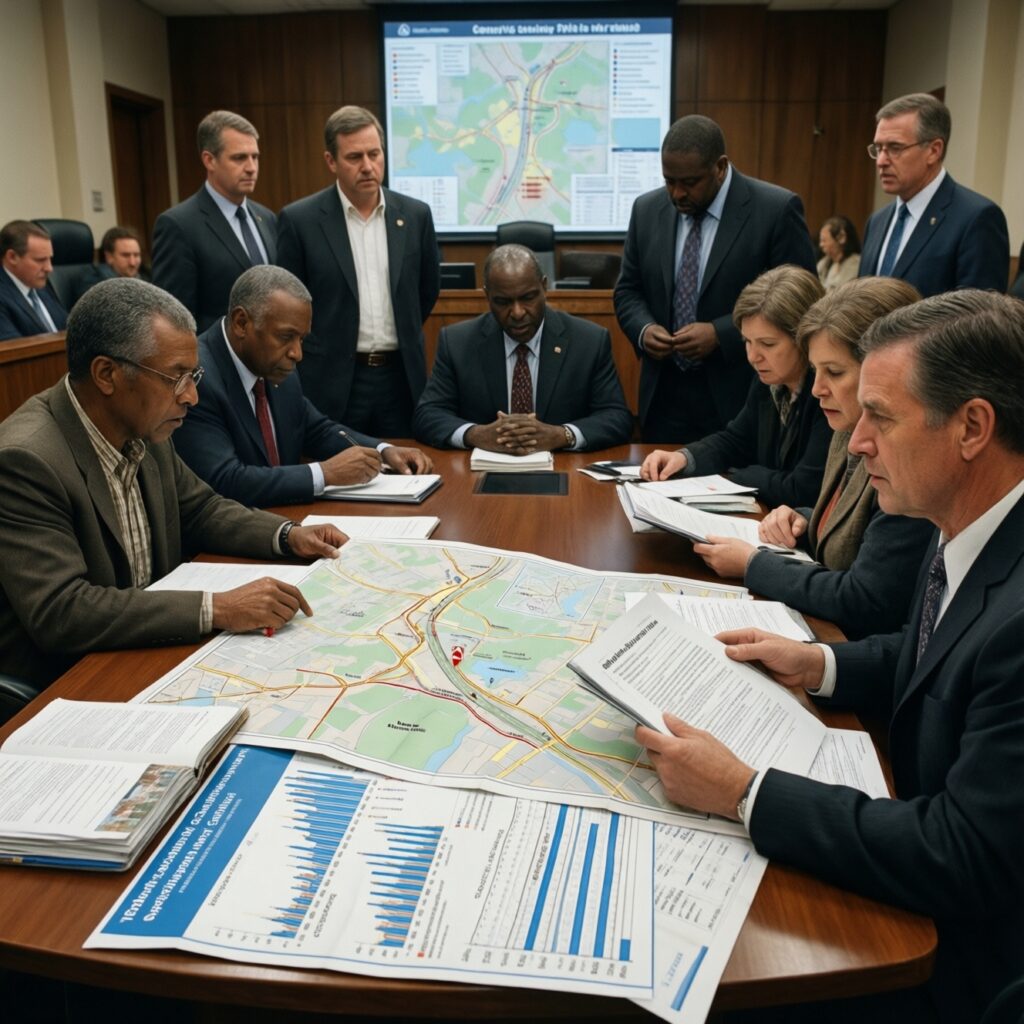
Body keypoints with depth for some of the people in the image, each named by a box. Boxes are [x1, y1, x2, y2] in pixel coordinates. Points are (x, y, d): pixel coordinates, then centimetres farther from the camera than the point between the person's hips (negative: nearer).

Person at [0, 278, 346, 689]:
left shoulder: (143, 429, -2)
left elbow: (198, 509, 14)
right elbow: (57, 613, -29)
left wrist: (288, 535, -3)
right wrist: (217, 610, -32)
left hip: (149, 649, 7)